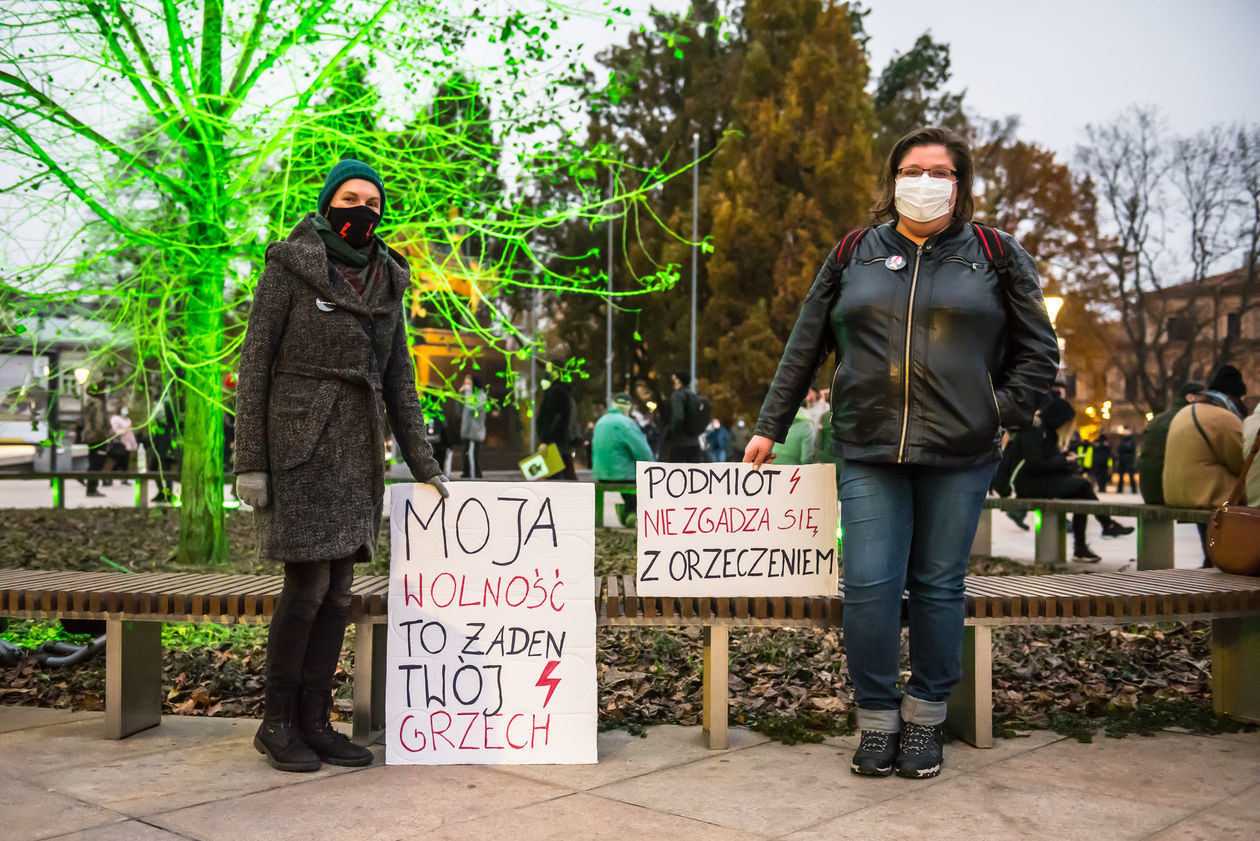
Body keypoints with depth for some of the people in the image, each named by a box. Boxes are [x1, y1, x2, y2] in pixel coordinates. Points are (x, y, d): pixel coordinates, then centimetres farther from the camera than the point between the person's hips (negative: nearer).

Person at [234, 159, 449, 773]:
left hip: (356, 447, 6)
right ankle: (276, 723, 9)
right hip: (298, 441, -6)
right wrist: (250, 462, -11)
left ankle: (314, 722, 15)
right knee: (307, 584, -7)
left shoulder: (386, 281, 12)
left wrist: (422, 463, 10)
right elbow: (254, 365, -6)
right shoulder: (290, 268, -4)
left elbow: (398, 377, 14)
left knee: (339, 588, 6)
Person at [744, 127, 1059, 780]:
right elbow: (804, 349, 13)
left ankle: (925, 718, 21)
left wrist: (1001, 411, -1)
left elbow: (1038, 351, 11)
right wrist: (770, 427, 13)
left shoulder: (996, 256, 8)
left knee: (938, 586, 6)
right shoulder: (854, 256, 11)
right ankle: (876, 720, 12)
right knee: (869, 586, -4)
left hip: (959, 456, 0)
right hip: (869, 453, 1)